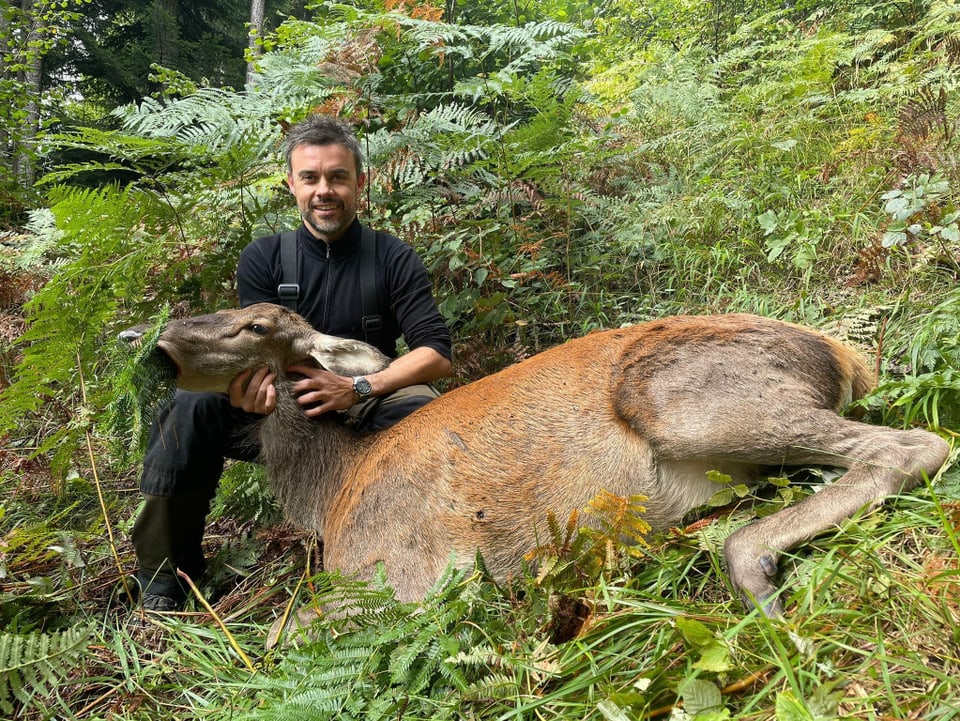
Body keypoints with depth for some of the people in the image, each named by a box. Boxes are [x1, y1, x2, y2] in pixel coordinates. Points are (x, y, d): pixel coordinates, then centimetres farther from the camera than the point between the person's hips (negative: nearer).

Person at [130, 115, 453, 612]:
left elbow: (437, 355, -12)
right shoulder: (262, 259, 1)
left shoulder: (393, 259, -3)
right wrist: (247, 385, -33)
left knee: (421, 408, -33)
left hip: (359, 420, -1)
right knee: (193, 405, -25)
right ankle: (164, 575, -10)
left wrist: (359, 388, -28)